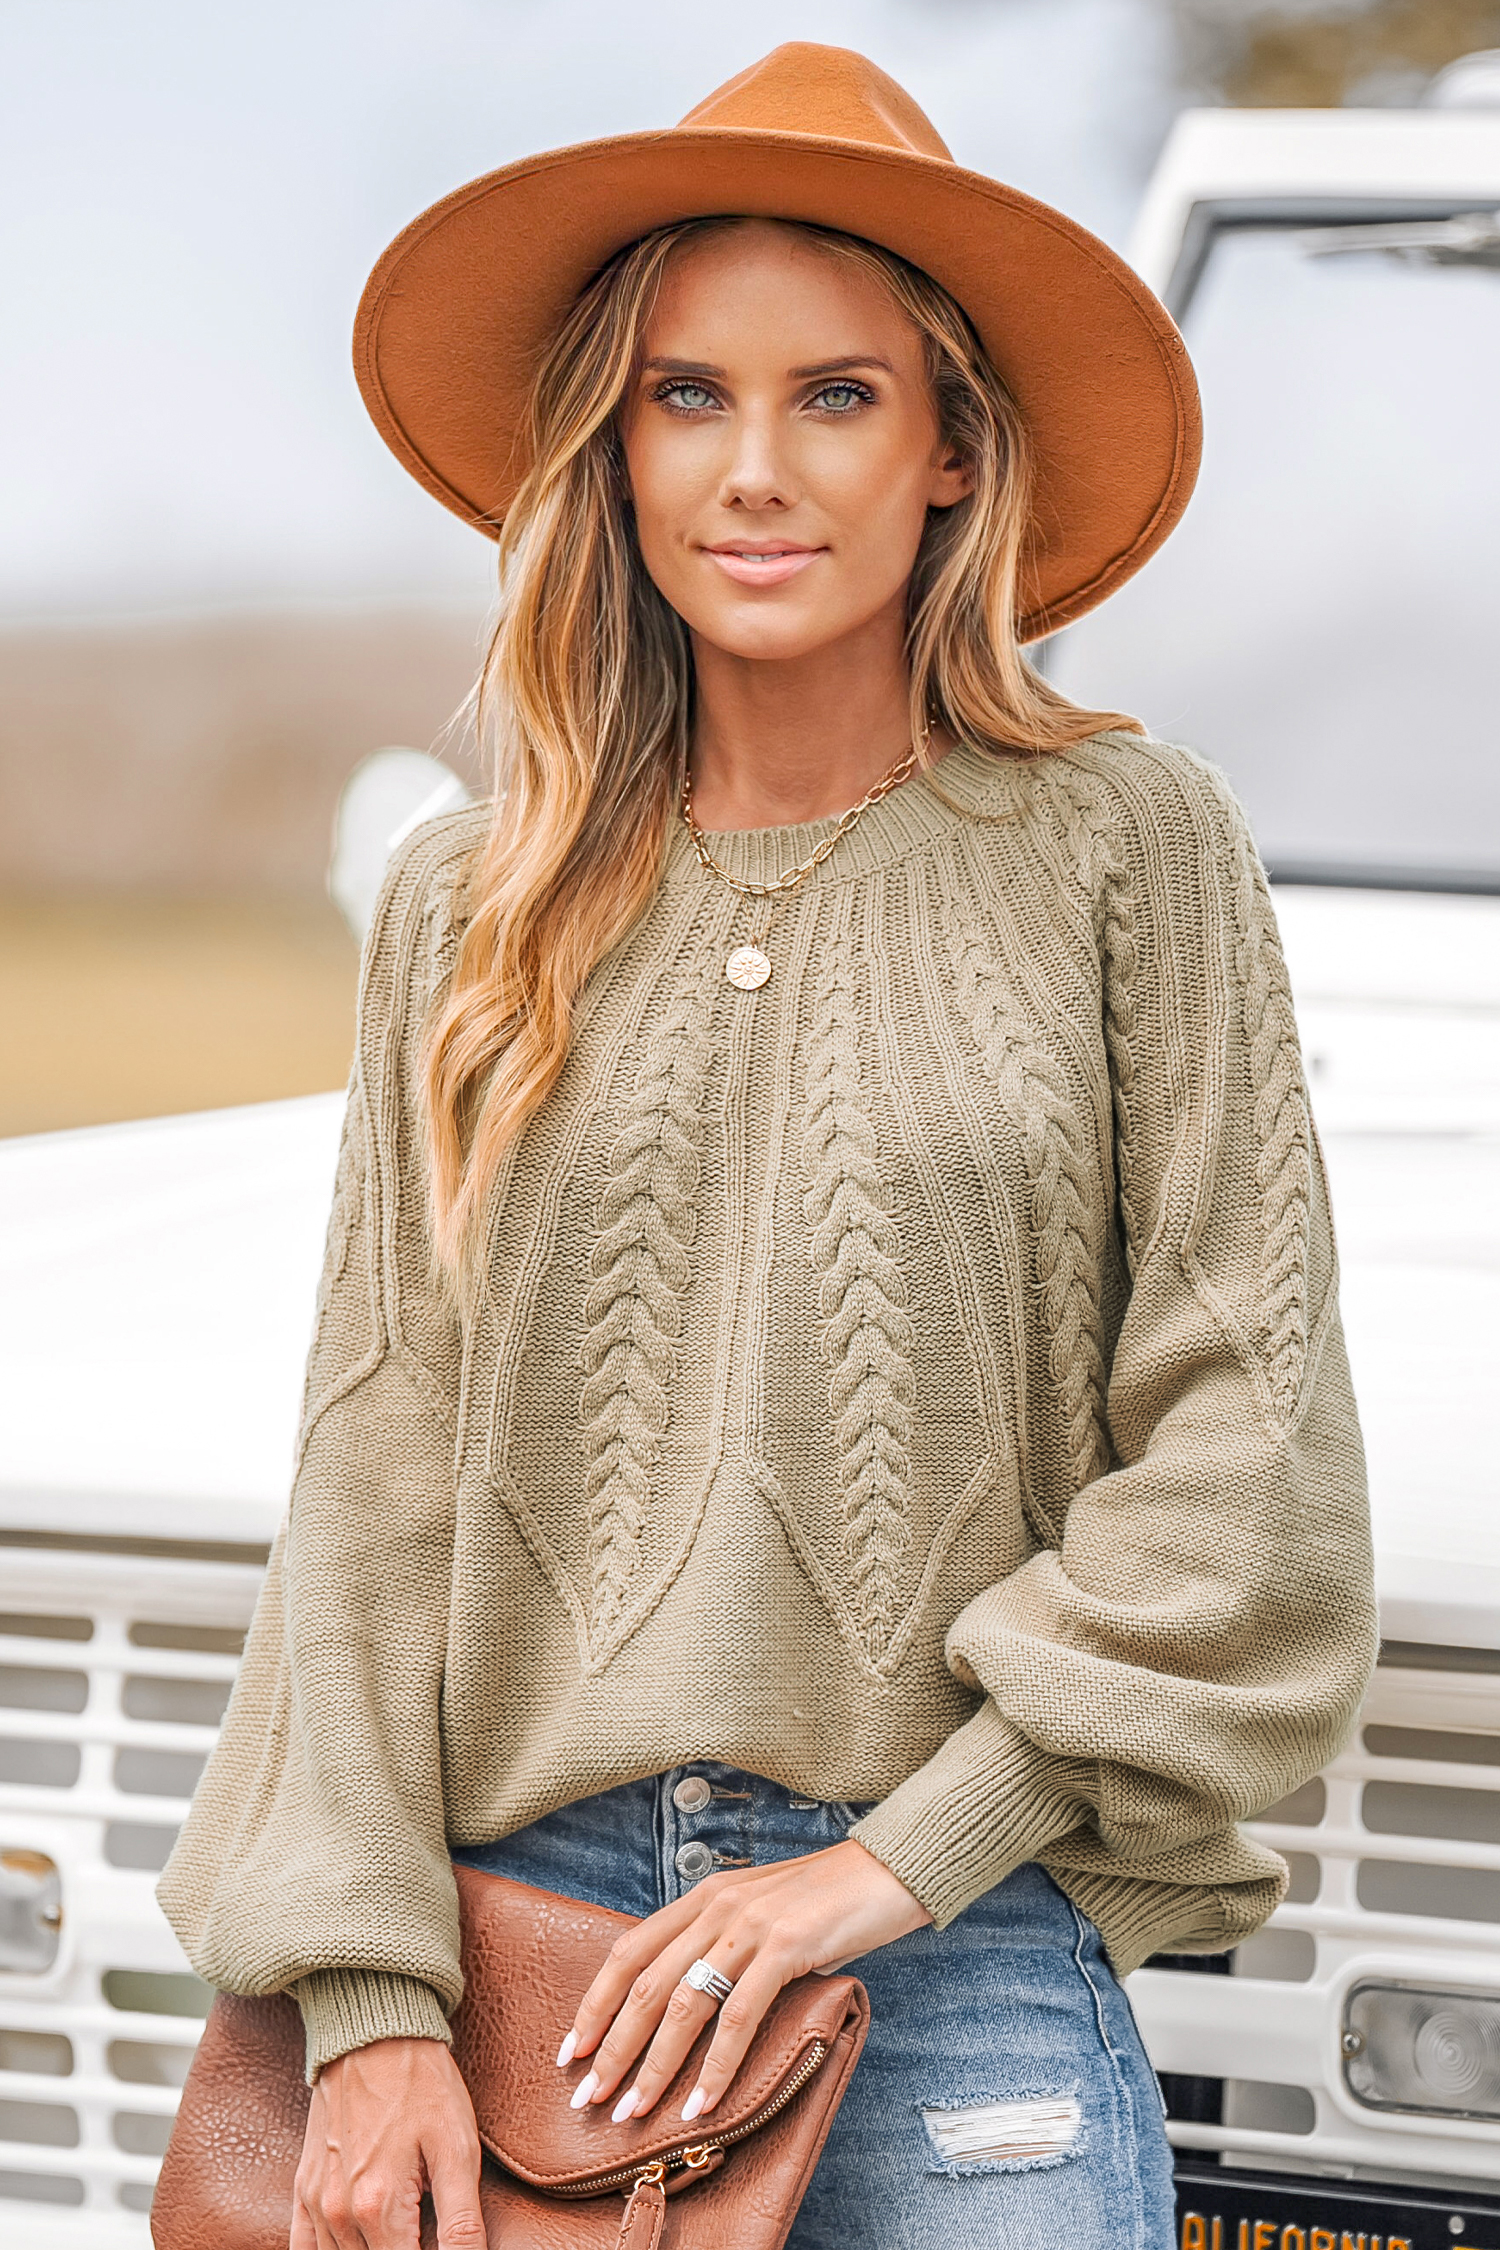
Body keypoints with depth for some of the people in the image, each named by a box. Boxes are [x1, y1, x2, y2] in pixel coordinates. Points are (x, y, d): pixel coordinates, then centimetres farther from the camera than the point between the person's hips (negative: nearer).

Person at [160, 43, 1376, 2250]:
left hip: (963, 1969, -2)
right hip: (527, 1914, 2)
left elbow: (1252, 1457, -4)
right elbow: (377, 1471, 4)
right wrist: (369, 2001, -5)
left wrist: (904, 1854, -10)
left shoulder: (1126, 850, -1)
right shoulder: (470, 911, 7)